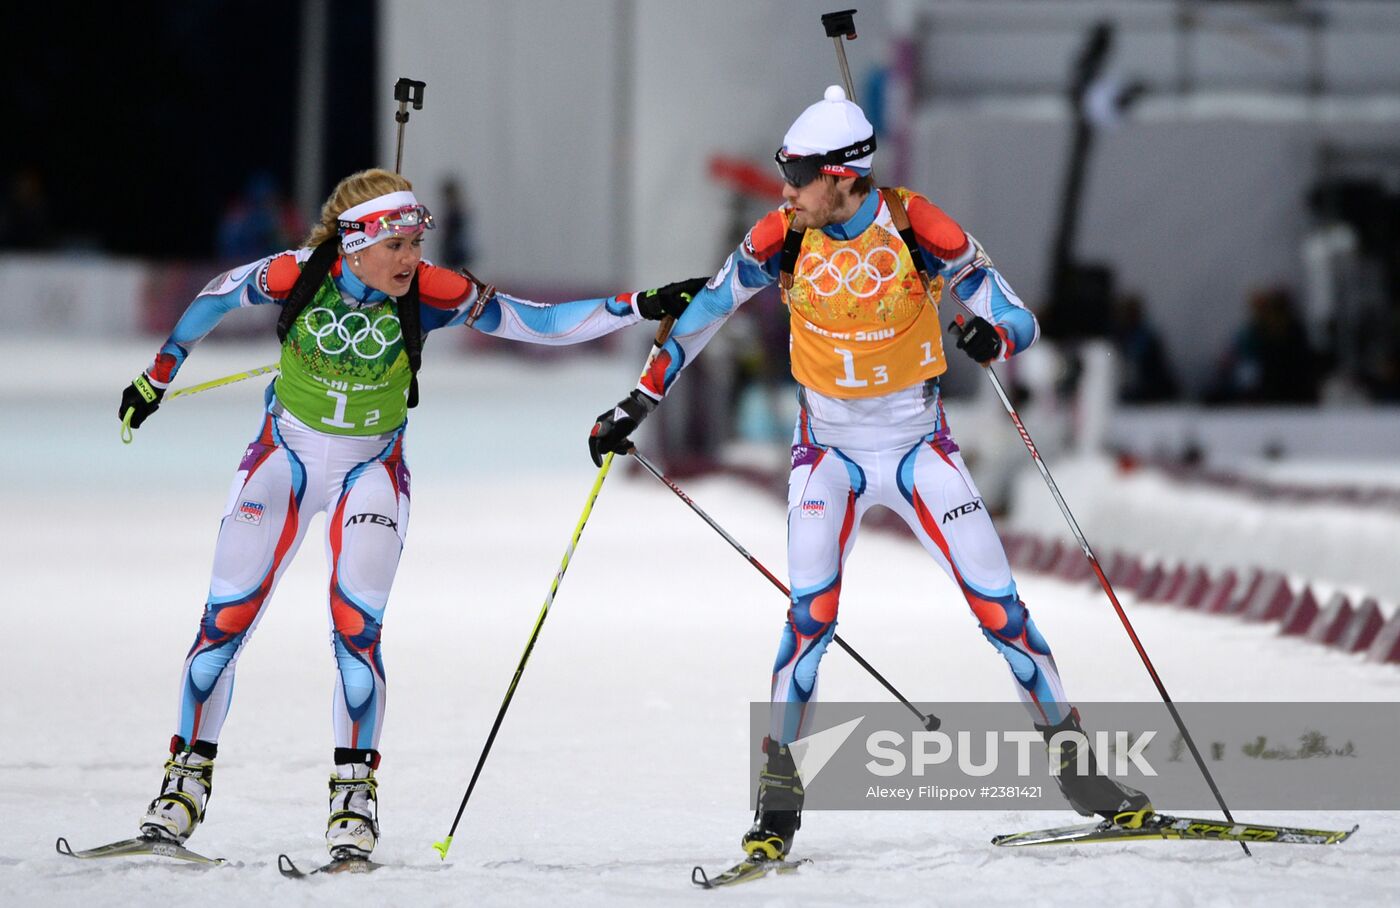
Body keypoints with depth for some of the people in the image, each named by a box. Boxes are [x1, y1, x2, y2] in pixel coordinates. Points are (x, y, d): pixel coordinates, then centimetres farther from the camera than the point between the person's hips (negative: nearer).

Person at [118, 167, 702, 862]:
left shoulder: (430, 294, -21)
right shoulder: (296, 276, -21)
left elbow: (539, 323, -17)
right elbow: (218, 296, -1)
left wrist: (641, 306, -25)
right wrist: (160, 373, 11)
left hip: (370, 470, -1)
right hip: (285, 456, 1)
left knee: (356, 629, -13)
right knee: (225, 619, 1)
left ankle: (354, 792, -1)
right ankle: (189, 775, 16)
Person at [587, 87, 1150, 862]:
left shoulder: (919, 230, -19)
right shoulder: (780, 238, -13)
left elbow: (1020, 323, -13)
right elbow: (703, 315, 2)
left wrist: (995, 340, -37)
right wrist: (635, 406, 4)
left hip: (920, 443, -1)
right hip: (828, 447, 1)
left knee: (997, 605, -3)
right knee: (812, 613, -15)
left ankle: (1075, 763, 12)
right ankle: (777, 794, -6)